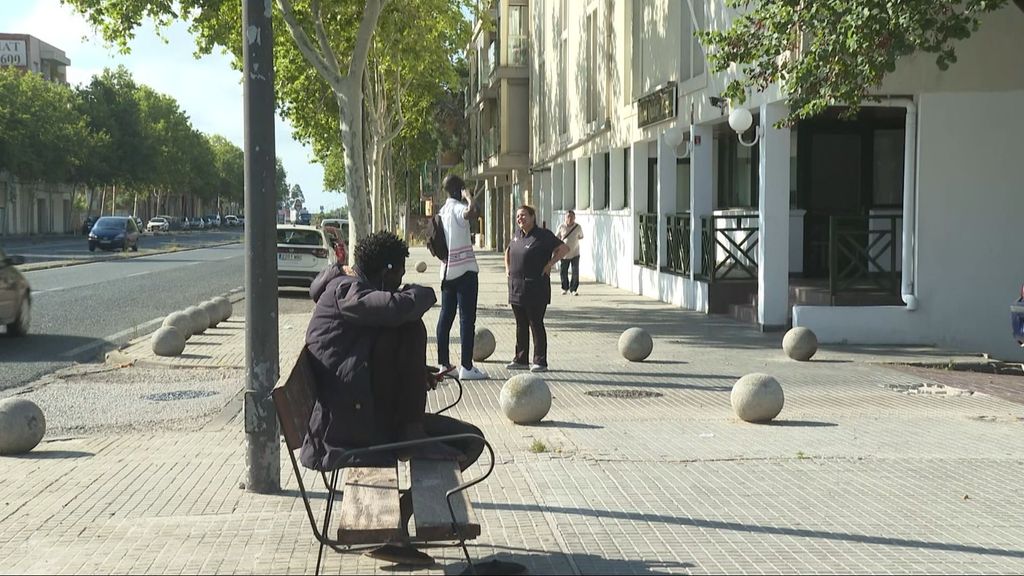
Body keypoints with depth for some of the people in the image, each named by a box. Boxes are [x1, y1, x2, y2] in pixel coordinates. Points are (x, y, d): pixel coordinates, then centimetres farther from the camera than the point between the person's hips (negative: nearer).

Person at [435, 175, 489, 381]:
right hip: (465, 270, -8)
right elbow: (470, 213, -34)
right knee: (467, 318, -6)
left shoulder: (442, 211, 14)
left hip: (447, 271, 8)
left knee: (446, 317, 10)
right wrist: (469, 197, -18)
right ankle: (466, 367, -7)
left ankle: (443, 364, 12)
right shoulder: (457, 208, -11)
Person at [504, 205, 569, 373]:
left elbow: (564, 248, -9)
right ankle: (521, 360, 18)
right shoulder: (517, 235, 12)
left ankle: (540, 361, 2)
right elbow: (508, 251, 30)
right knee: (521, 325, 11)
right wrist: (507, 267, 16)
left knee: (536, 324, -3)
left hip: (535, 288, -7)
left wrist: (549, 265, -13)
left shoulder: (543, 235, -8)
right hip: (516, 286, 7)